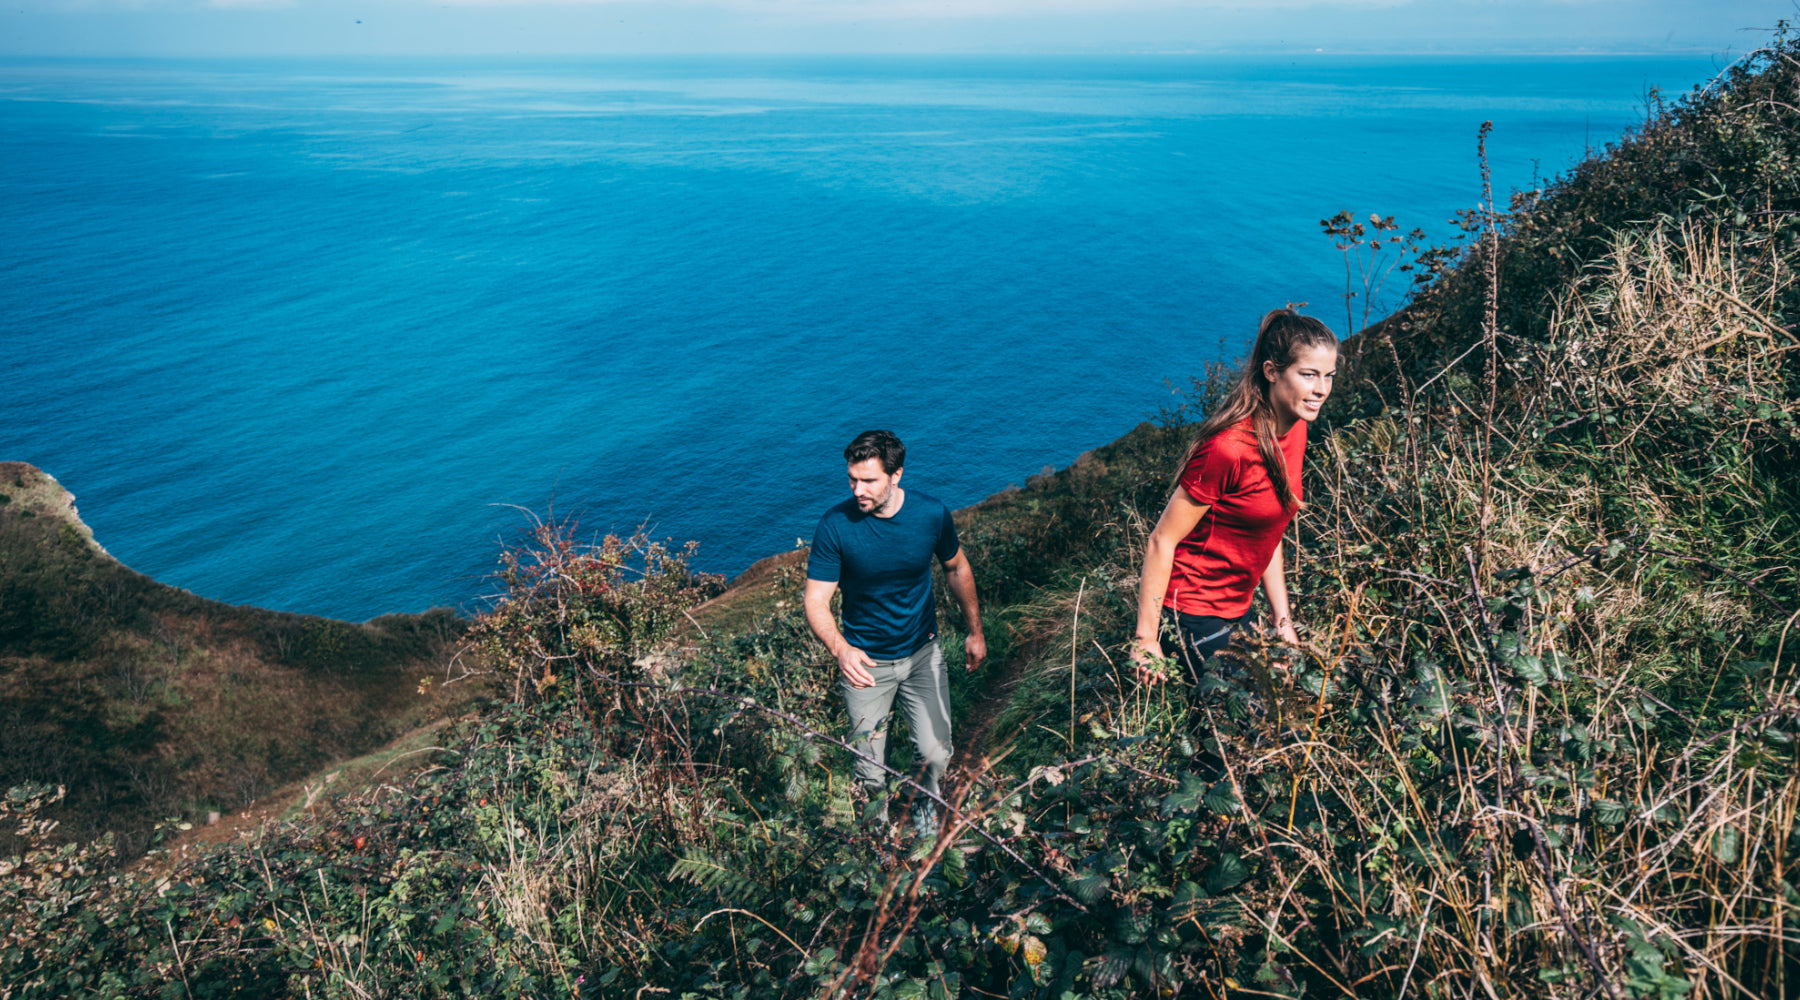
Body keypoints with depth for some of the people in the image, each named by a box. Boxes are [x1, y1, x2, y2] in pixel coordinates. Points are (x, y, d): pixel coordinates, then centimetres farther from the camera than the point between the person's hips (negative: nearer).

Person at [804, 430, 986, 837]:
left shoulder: (932, 514, -15)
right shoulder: (835, 525, -21)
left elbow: (957, 569, 5)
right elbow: (816, 602, -19)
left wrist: (974, 631, 12)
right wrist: (841, 649, -38)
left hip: (923, 653, 1)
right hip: (865, 662, -1)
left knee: (937, 754, 1)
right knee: (870, 771, 4)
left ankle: (925, 801, 37)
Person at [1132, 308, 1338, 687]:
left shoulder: (1295, 431, 1)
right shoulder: (1229, 448, -26)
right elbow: (1162, 542, -21)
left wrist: (1283, 622, 11)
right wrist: (1146, 640, -19)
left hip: (1236, 612, 9)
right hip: (1192, 619, -8)